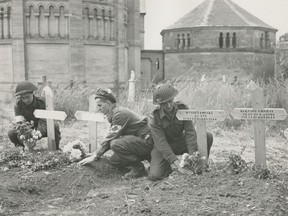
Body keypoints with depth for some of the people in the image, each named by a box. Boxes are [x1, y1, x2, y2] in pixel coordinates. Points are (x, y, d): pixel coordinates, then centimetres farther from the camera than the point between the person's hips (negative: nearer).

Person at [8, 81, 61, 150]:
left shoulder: (41, 102, -20)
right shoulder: (17, 105, -15)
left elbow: (43, 122, -28)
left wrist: (39, 132, -49)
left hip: (41, 130, -1)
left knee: (54, 127, -32)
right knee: (11, 133, -26)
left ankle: (56, 148, -6)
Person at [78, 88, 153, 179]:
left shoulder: (120, 113, -19)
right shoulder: (114, 113, 12)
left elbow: (111, 137, -20)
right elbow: (110, 137, 16)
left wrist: (95, 155, -15)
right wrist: (96, 152, 10)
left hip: (146, 141, -10)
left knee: (116, 144, -27)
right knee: (114, 160, 6)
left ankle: (139, 168, -13)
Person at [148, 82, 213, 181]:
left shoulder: (182, 108, -16)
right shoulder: (154, 117, -22)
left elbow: (190, 132, -21)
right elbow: (161, 143, -27)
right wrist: (176, 162, -38)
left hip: (180, 143, 2)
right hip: (162, 149, -2)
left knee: (208, 137, -19)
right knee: (154, 176, -26)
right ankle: (170, 167, 6)